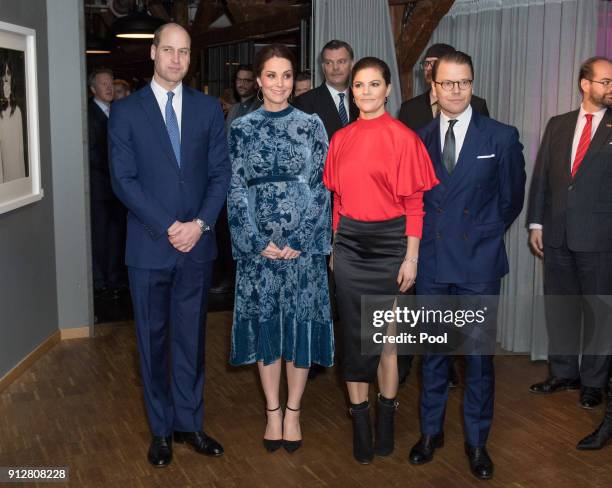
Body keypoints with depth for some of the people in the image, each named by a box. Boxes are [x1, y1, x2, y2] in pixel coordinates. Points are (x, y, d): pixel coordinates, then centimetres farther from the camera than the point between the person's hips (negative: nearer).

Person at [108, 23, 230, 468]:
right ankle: (161, 429, 23)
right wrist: (168, 227, -14)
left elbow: (220, 172, 3)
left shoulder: (208, 107, 6)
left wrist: (200, 223, -11)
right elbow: (123, 179, -6)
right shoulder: (126, 111, 0)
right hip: (149, 246, -1)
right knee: (154, 340, 9)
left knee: (191, 339, 11)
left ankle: (189, 423, 24)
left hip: (197, 245, 2)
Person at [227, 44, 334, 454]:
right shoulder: (242, 128, 5)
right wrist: (259, 242, -8)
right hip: (257, 244, 1)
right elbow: (236, 190, 1)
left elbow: (320, 187, -2)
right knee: (265, 323, 6)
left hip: (303, 242, -1)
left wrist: (298, 242, -10)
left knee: (301, 322, 3)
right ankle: (273, 410, 20)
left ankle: (293, 411, 18)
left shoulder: (312, 125, 2)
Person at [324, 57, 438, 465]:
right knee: (355, 335, 5)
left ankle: (386, 416, 23)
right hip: (349, 243, 3)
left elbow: (414, 202, -7)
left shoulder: (403, 137, -5)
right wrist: (335, 245, 9)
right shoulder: (341, 138, 7)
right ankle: (360, 422, 16)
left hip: (390, 242, -3)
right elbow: (338, 198, 12)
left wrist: (411, 258, -10)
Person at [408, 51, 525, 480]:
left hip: (479, 265, -2)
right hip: (431, 263, 2)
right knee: (433, 352, 13)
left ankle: (477, 441, 23)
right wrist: (429, 237, 5)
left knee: (479, 355, 7)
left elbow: (512, 198, 6)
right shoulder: (418, 139, 3)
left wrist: (482, 236, 8)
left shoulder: (502, 137, -4)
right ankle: (431, 431, 29)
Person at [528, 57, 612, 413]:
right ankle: (563, 372, 25)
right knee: (560, 304, 11)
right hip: (557, 234, 4)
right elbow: (541, 176, 10)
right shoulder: (558, 126, 9)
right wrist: (536, 223, 5)